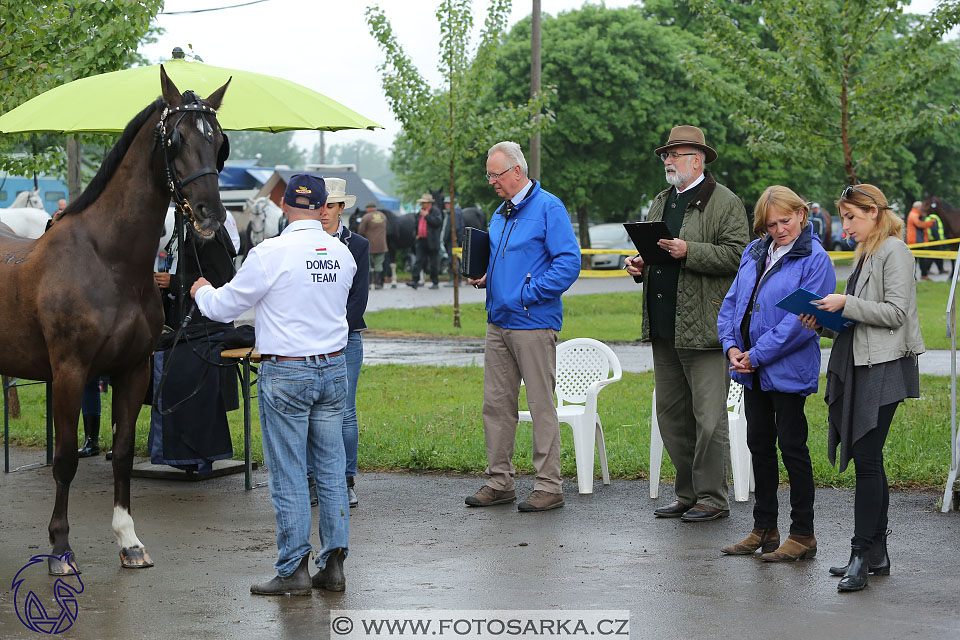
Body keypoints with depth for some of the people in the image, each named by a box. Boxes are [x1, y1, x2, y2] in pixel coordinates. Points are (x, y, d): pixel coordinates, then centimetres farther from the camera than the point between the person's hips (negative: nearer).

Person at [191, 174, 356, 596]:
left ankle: (293, 571, 4)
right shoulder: (342, 254, 3)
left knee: (289, 476, 1)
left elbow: (225, 306, -5)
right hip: (333, 369, 5)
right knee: (331, 470, 10)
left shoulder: (270, 253, -13)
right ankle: (333, 565, 13)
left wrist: (202, 291, 18)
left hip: (285, 374, -5)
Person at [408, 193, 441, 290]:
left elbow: (437, 223, -21)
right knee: (419, 261, -5)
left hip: (432, 242, -5)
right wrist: (416, 235, 11)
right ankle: (415, 280, -12)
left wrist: (426, 215, -17)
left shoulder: (436, 211, -4)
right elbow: (416, 225, 26)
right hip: (421, 241, 5)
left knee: (434, 263, 3)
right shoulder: (420, 212, 16)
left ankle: (435, 283, 11)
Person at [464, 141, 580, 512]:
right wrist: (482, 277, 8)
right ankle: (499, 481, 18)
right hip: (498, 323, 8)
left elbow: (569, 263, -15)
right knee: (496, 403, 9)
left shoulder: (548, 208, -9)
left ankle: (549, 486, 1)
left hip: (534, 324, -8)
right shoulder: (500, 214, 17)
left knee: (541, 405, -3)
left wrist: (528, 294, -17)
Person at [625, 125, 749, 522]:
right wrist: (636, 262, 7)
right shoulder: (661, 203, 19)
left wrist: (688, 251, -23)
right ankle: (687, 495, 21)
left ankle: (712, 498, 3)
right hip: (663, 327, 8)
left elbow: (736, 255, -15)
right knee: (671, 415, 12)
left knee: (708, 417, -6)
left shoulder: (725, 203, -5)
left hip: (703, 326, -8)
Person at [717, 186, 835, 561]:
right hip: (752, 371, 7)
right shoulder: (754, 252, 10)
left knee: (791, 446, -2)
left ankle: (802, 535, 7)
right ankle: (764, 529, 24)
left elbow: (803, 320, -18)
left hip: (788, 370, -7)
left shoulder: (814, 259, -11)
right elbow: (732, 301, 12)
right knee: (759, 445, 13)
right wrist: (731, 346, -4)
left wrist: (757, 355, -18)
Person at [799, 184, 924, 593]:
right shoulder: (864, 254, 20)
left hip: (883, 368, -9)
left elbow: (896, 312, -15)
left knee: (866, 459, -12)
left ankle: (862, 554, -10)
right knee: (867, 459, 9)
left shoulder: (894, 251, -7)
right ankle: (876, 554, 14)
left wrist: (846, 304, -15)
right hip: (858, 365, 9)